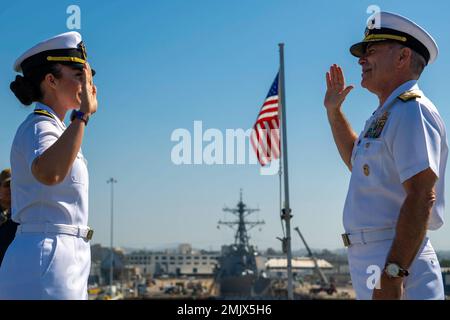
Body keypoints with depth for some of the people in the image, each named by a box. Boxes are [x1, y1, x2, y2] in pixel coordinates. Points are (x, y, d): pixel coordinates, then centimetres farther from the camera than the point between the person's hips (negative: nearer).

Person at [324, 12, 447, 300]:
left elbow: (421, 197, -23)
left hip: (398, 262, -10)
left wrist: (392, 273, -29)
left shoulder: (411, 110, -12)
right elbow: (358, 161, 40)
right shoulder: (386, 115, 20)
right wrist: (333, 111, 32)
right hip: (368, 260, 10)